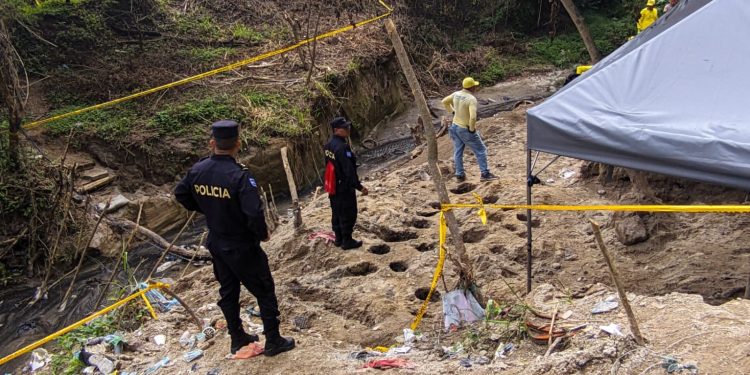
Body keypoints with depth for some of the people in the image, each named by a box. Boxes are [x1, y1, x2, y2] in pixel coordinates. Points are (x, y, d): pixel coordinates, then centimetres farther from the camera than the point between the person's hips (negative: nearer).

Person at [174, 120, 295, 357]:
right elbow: (254, 213, -33)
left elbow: (180, 194, 9)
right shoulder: (239, 175, -28)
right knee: (264, 291, 10)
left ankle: (237, 338, 37)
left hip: (216, 244, 7)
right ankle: (273, 341, 20)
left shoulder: (198, 170, -7)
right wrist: (263, 234, -14)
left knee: (228, 291, 22)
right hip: (242, 247, -7)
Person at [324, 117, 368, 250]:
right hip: (344, 187, -9)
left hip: (333, 186, 9)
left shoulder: (329, 144, 6)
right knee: (348, 214, 3)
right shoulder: (342, 147, -25)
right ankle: (347, 241, 12)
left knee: (337, 213, 18)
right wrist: (359, 186, -22)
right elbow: (349, 170, -27)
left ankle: (339, 239, 29)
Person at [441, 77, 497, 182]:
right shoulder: (471, 99, -25)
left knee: (458, 152, 14)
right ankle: (485, 174, 10)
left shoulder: (456, 94, -2)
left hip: (455, 126, 7)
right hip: (466, 130, -7)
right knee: (481, 150, 7)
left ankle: (460, 175, 21)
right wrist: (472, 129, -20)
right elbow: (473, 117, -35)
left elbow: (444, 102, 13)